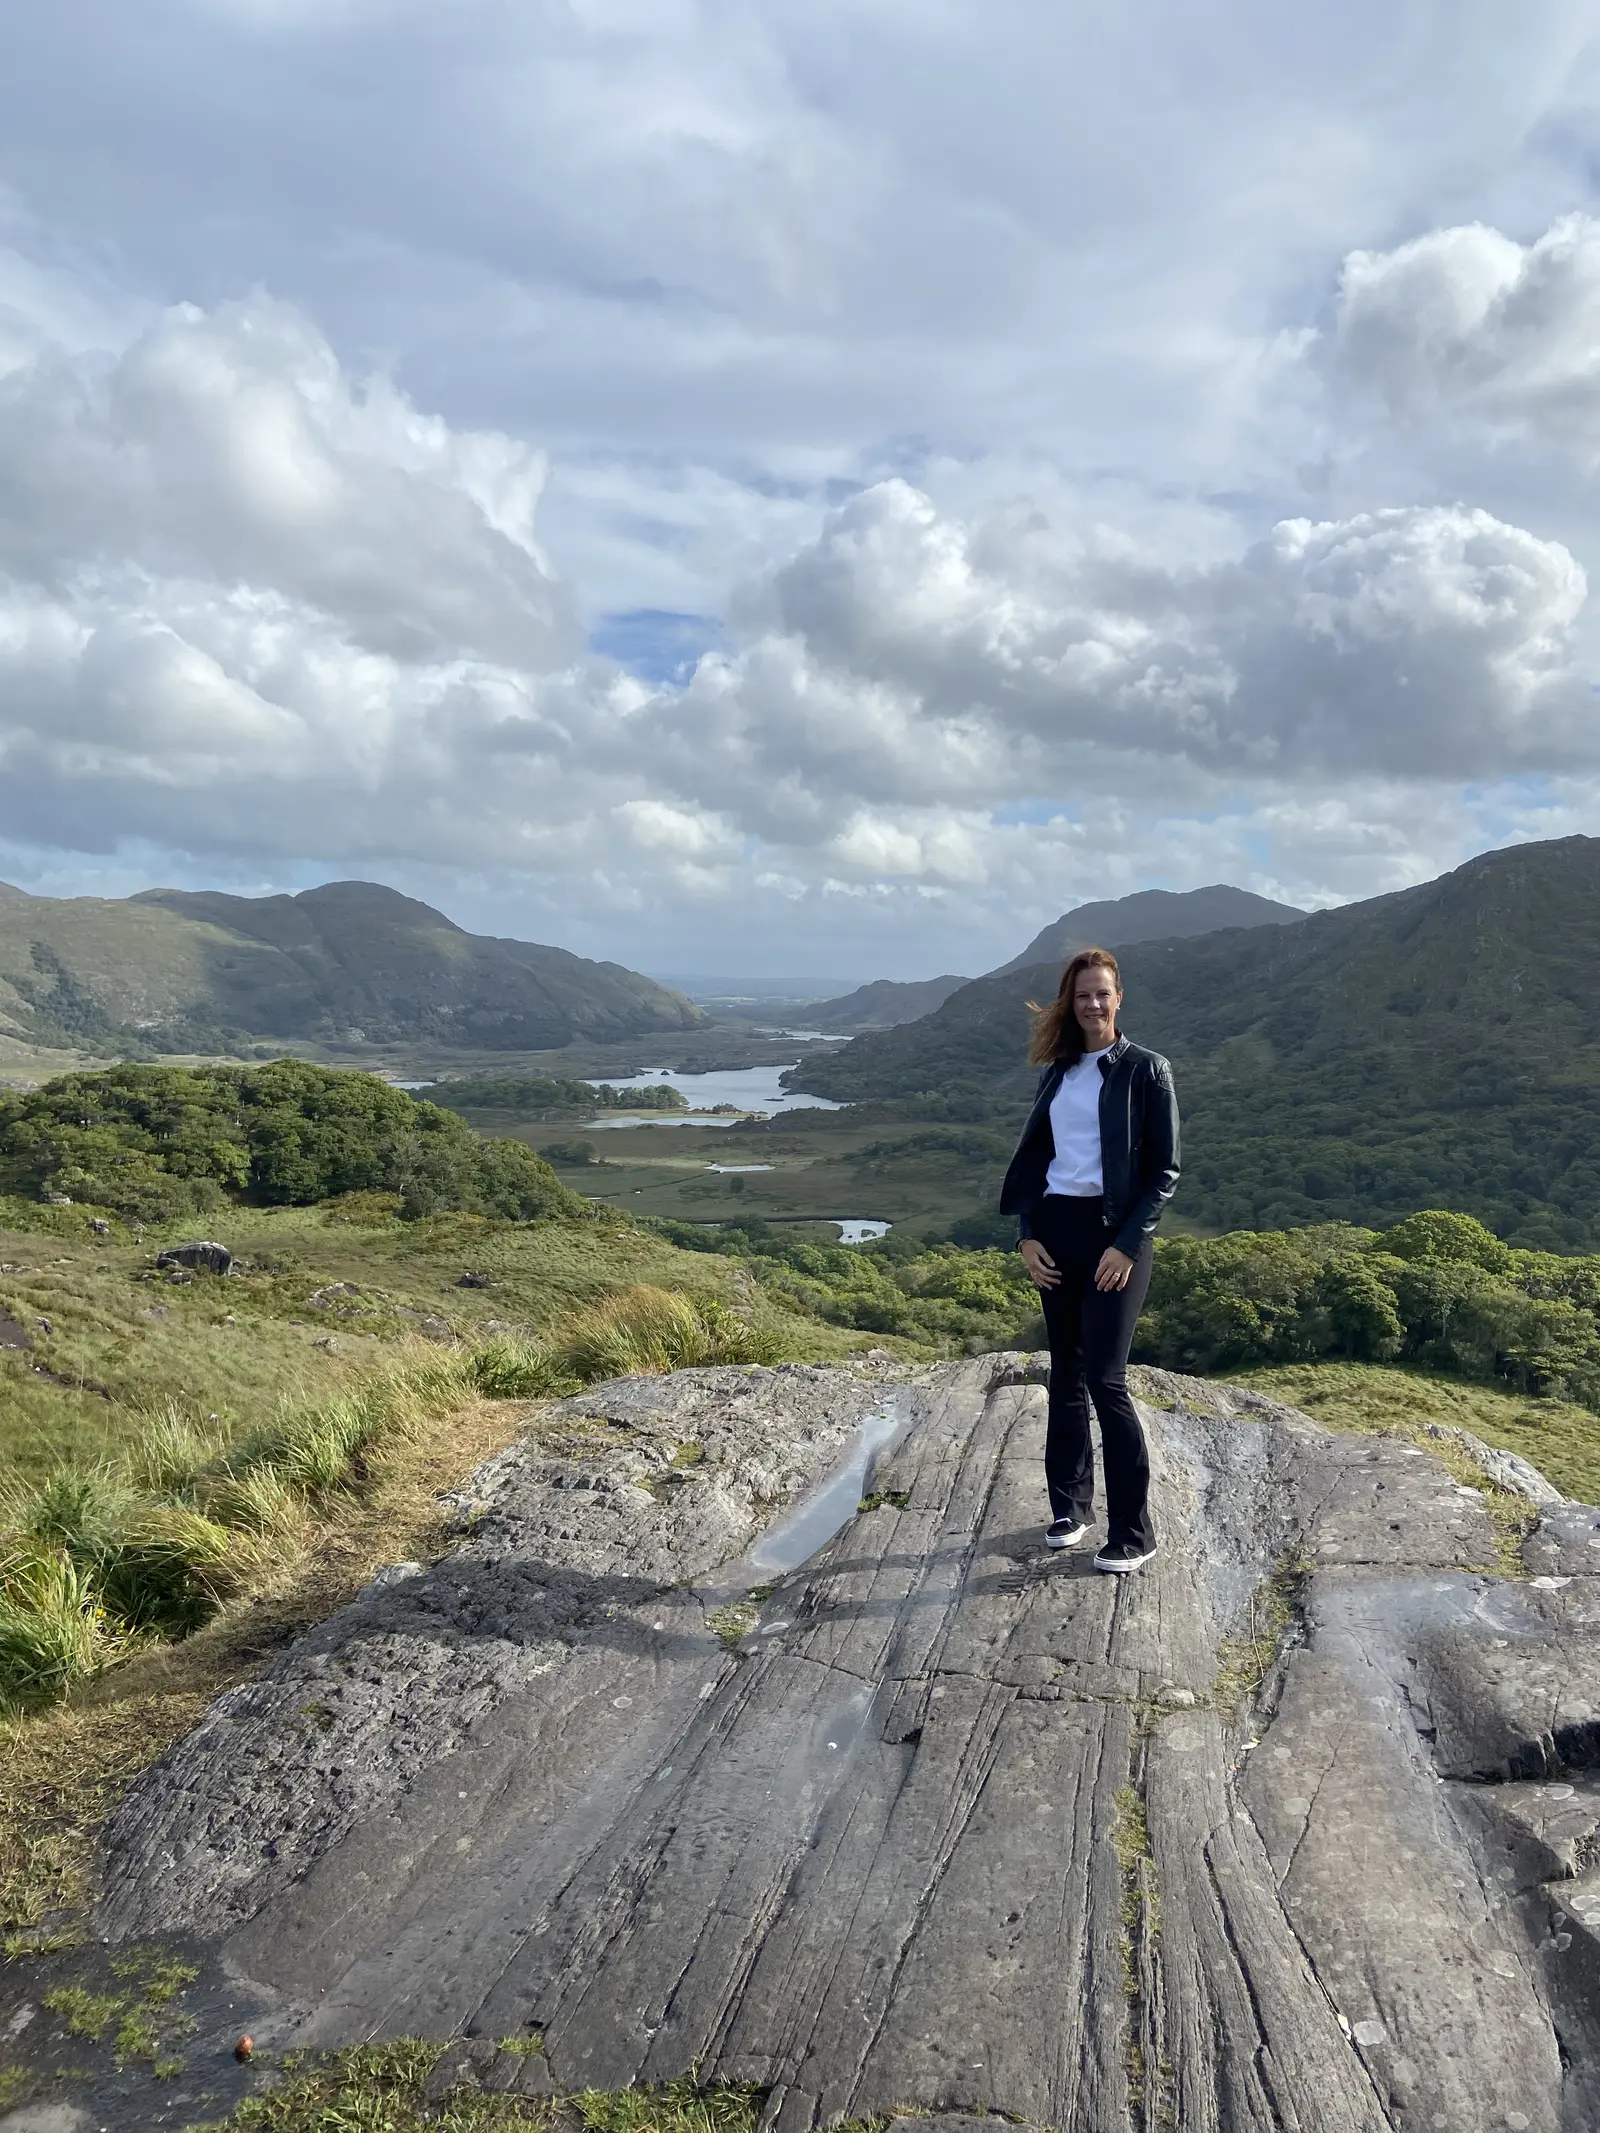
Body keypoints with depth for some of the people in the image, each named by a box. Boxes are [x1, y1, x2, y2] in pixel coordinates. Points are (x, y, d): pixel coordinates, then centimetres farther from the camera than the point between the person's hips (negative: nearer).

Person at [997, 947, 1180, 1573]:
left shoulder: (1146, 1069, -3)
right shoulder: (1057, 1072, 12)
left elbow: (1165, 1170, -6)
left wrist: (1128, 1244, -14)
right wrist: (1027, 1234, 1)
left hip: (1115, 1233, -5)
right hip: (1055, 1229, 5)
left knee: (1105, 1379, -8)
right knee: (1066, 1374, 12)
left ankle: (1133, 1534, 3)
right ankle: (1070, 1505, 25)